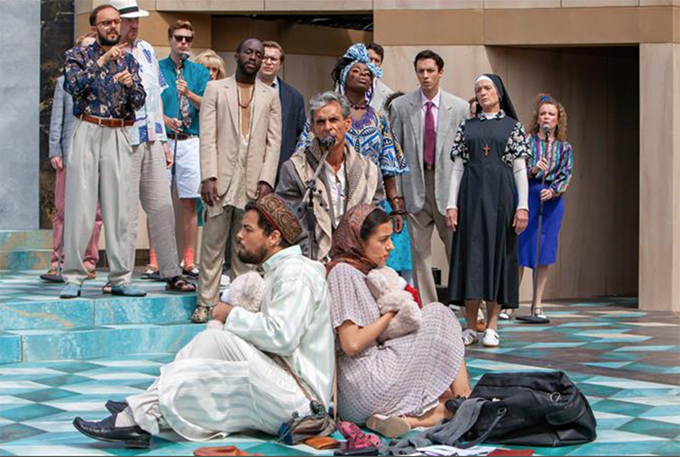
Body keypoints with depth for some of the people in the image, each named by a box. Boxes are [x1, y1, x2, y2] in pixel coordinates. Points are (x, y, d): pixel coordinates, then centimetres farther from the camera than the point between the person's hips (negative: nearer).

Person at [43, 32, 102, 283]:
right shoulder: (64, 82, 14)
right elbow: (56, 120, 10)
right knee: (63, 210, -2)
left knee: (94, 212, 1)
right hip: (70, 154, 0)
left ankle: (88, 263, 7)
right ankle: (58, 262, 0)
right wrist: (55, 151, 0)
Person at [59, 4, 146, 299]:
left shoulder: (128, 60, 15)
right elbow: (74, 86, -13)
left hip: (118, 137, 3)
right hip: (88, 132, -3)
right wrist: (102, 61, -18)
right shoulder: (77, 56, 6)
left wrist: (130, 83, -15)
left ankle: (121, 278, 5)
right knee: (80, 205, -5)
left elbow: (140, 101, 6)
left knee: (118, 207, 2)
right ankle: (74, 277, 0)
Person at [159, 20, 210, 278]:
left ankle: (189, 261, 4)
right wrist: (163, 119, -15)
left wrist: (189, 94, -17)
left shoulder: (200, 72, 13)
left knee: (189, 201, 0)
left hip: (191, 142, 2)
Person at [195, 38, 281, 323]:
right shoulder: (215, 89, 10)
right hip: (222, 179, -1)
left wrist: (266, 180, -4)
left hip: (253, 182, 1)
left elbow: (274, 142, 8)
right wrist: (208, 176, -9)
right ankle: (206, 302, 2)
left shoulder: (271, 96, 14)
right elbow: (208, 136, 1)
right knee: (213, 244, -2)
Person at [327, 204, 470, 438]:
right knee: (438, 314, -1)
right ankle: (464, 403, -4)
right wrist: (391, 314, -5)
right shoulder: (343, 272, -10)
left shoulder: (363, 270, 19)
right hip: (365, 386, -10)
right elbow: (351, 344, -18)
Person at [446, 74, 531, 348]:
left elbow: (520, 170, 2)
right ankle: (471, 326, 3)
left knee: (497, 253, -2)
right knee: (470, 253, -2)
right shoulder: (466, 127, 13)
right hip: (471, 196, 2)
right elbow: (457, 168, 9)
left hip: (500, 196, -2)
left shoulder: (513, 126, 8)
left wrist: (522, 206, -7)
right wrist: (452, 204, -1)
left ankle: (492, 326, 2)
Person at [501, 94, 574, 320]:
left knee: (545, 253, 4)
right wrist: (533, 169, -22)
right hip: (526, 197, -2)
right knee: (519, 250, -3)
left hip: (552, 201, 2)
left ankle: (538, 305, 11)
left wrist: (553, 191, -15)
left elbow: (566, 175, 2)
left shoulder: (564, 147, 9)